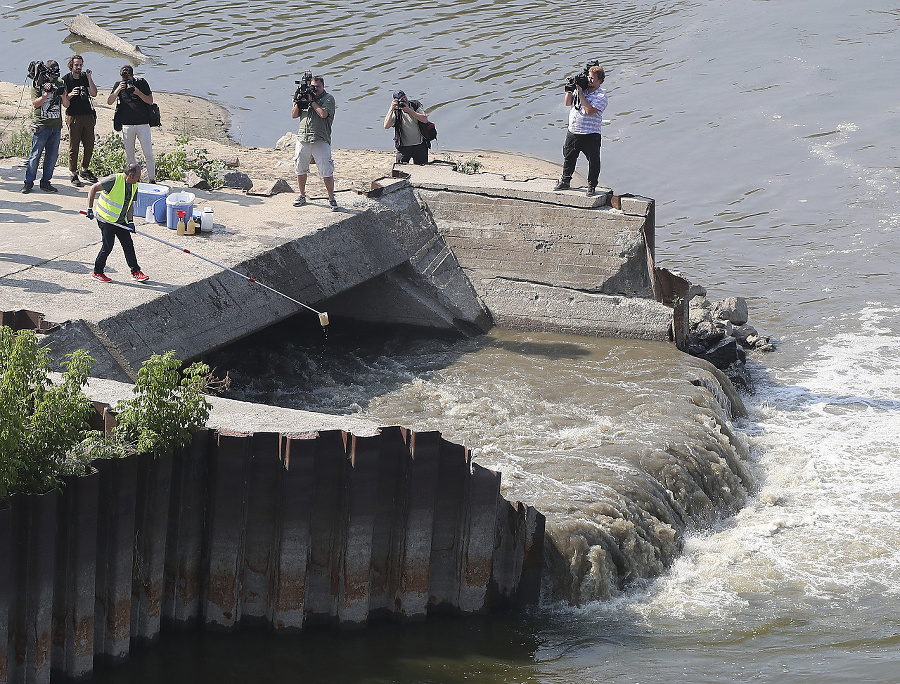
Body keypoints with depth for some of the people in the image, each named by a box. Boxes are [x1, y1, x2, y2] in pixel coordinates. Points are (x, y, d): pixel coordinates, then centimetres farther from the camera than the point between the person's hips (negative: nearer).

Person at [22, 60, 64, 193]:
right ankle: (29, 182, 1)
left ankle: (45, 182, 13)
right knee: (35, 155, -5)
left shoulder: (59, 84, 11)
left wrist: (63, 95, -12)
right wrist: (47, 93, -20)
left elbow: (66, 104, 8)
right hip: (41, 126, -4)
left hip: (56, 126, 4)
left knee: (52, 155, 4)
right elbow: (35, 103, -9)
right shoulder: (37, 84, 0)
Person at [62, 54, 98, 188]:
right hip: (73, 116, -4)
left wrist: (89, 77, -9)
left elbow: (93, 94, -2)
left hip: (88, 116, 4)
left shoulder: (85, 77, 10)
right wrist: (70, 95, -24)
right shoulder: (65, 80, -2)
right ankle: (74, 174, 2)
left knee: (89, 145, 8)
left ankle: (85, 170, 25)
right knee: (74, 147, -4)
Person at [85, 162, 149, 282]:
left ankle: (136, 272, 14)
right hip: (106, 219, -7)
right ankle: (97, 272, 11)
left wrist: (130, 221, -3)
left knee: (128, 245, 6)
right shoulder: (114, 180, -22)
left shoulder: (134, 186, 2)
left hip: (121, 221, 7)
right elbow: (93, 188, -19)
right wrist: (90, 209, -21)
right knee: (108, 246, -5)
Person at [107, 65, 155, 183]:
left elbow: (150, 101, -2)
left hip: (143, 124, -2)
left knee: (148, 154, -5)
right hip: (127, 125, 2)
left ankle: (152, 179, 4)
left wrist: (138, 92, -16)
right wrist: (118, 90, -16)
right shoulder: (119, 85, 6)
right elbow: (109, 102, -2)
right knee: (129, 155, 5)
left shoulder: (142, 83, 1)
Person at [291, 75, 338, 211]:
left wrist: (311, 101, -7)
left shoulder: (328, 99, 2)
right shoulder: (306, 96, 16)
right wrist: (298, 102, -3)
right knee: (300, 169, 12)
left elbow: (323, 114, -15)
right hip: (303, 140, 5)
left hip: (320, 141, -5)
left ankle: (331, 199, 1)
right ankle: (302, 196, 28)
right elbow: (294, 115, 13)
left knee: (327, 172, -7)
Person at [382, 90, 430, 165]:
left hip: (419, 146, 1)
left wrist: (409, 111, -22)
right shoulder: (396, 111, -4)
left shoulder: (416, 105, -3)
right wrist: (391, 108, -21)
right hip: (403, 146, -1)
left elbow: (425, 120, -16)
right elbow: (386, 126, -18)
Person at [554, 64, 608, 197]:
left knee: (593, 161, 0)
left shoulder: (601, 96, -10)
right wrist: (569, 90, -4)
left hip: (590, 135, -6)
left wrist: (580, 93, -18)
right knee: (568, 157, 17)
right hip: (572, 132, 6)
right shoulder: (581, 88, 9)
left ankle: (592, 186, 12)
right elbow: (568, 103, 12)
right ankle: (565, 182, 33)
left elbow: (590, 110, -22)